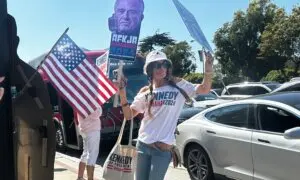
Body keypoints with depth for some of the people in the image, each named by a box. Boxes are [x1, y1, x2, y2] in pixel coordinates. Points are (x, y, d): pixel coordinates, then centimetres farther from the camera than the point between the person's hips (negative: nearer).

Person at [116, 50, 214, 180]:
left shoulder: (178, 85, 0)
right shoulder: (145, 91, 5)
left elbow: (205, 89, -1)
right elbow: (129, 115, 6)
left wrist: (208, 67, -17)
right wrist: (122, 92, -6)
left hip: (163, 149, -3)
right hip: (142, 145, 3)